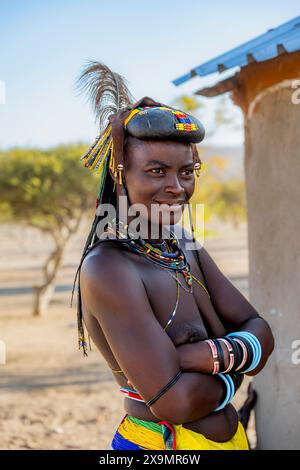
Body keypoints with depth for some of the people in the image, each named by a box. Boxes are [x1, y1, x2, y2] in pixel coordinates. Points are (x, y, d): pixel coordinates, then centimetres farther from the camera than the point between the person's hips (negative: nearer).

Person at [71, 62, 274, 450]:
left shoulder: (188, 249, 2)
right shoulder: (106, 268, -21)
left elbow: (262, 336, -3)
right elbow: (175, 402, -27)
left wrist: (207, 355, -22)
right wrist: (234, 369, -9)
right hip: (158, 443, -7)